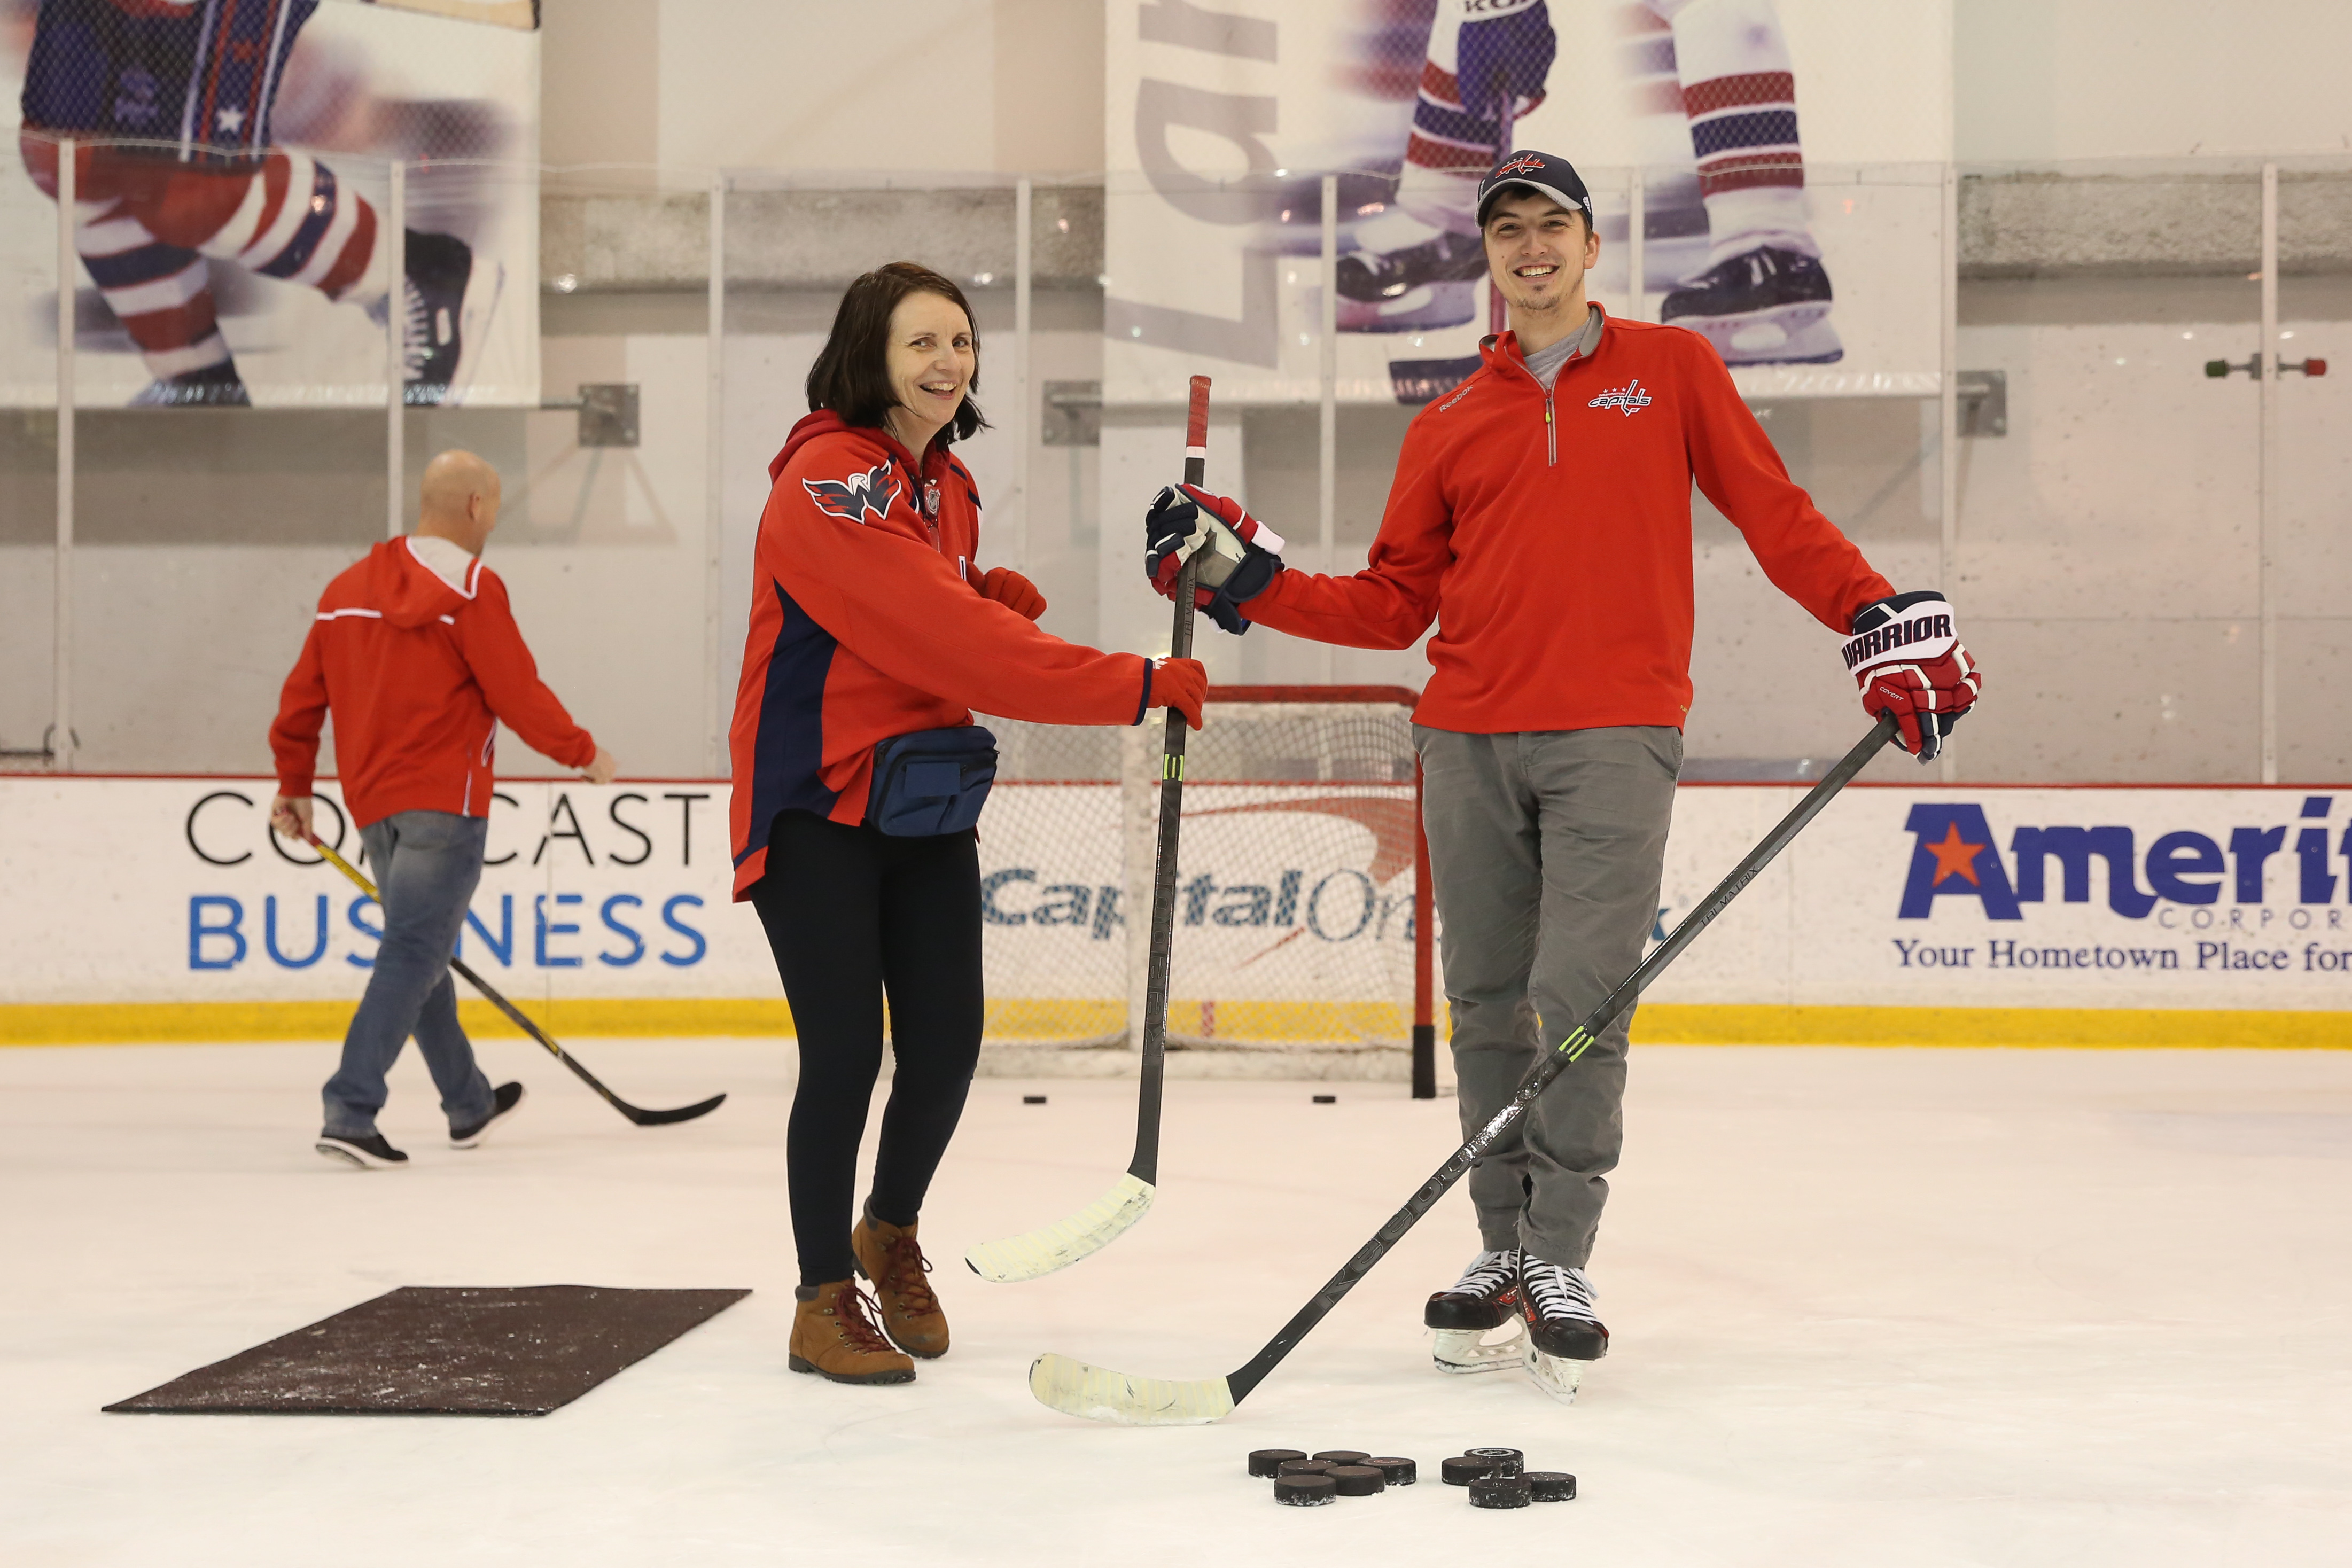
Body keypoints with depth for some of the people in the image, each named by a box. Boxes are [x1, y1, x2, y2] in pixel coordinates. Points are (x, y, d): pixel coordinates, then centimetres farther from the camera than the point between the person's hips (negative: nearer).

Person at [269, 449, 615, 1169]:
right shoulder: (471, 588, -9)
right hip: (443, 799, -8)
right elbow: (518, 694, -11)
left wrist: (295, 784, 25)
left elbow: (304, 693, 15)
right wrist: (584, 752, 3)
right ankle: (350, 1113, -19)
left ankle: (470, 1104, 32)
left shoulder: (348, 588, 12)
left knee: (420, 951, 18)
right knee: (413, 955, -10)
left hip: (372, 800, 8)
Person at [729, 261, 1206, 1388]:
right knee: (846, 1053, -7)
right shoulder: (828, 480, -18)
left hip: (923, 797, 8)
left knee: (947, 1047, 5)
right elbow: (941, 639, -26)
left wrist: (993, 597, -4)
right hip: (815, 803, -8)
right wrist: (1134, 686, -26)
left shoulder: (947, 483, 11)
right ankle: (823, 1302, 9)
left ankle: (891, 1234, 32)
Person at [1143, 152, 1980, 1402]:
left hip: (1612, 736, -3)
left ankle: (1560, 1261, -3)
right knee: (1488, 1002, 5)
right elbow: (1395, 603, 15)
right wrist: (1246, 580, 7)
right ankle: (1503, 1249, 16)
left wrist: (1885, 621, -3)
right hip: (1471, 743, 3)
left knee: (1579, 997, -11)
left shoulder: (1670, 371, 10)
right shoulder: (1448, 426, 15)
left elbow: (1775, 513, 8)